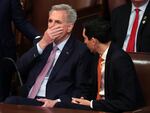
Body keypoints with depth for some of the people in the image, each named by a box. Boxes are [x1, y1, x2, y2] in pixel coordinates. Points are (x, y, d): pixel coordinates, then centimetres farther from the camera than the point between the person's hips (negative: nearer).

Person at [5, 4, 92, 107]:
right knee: (9, 102, -27)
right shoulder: (44, 43, 16)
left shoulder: (81, 51, 0)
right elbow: (21, 67, 4)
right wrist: (42, 43, -5)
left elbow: (83, 90, -2)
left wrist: (57, 102, -16)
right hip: (28, 100, 5)